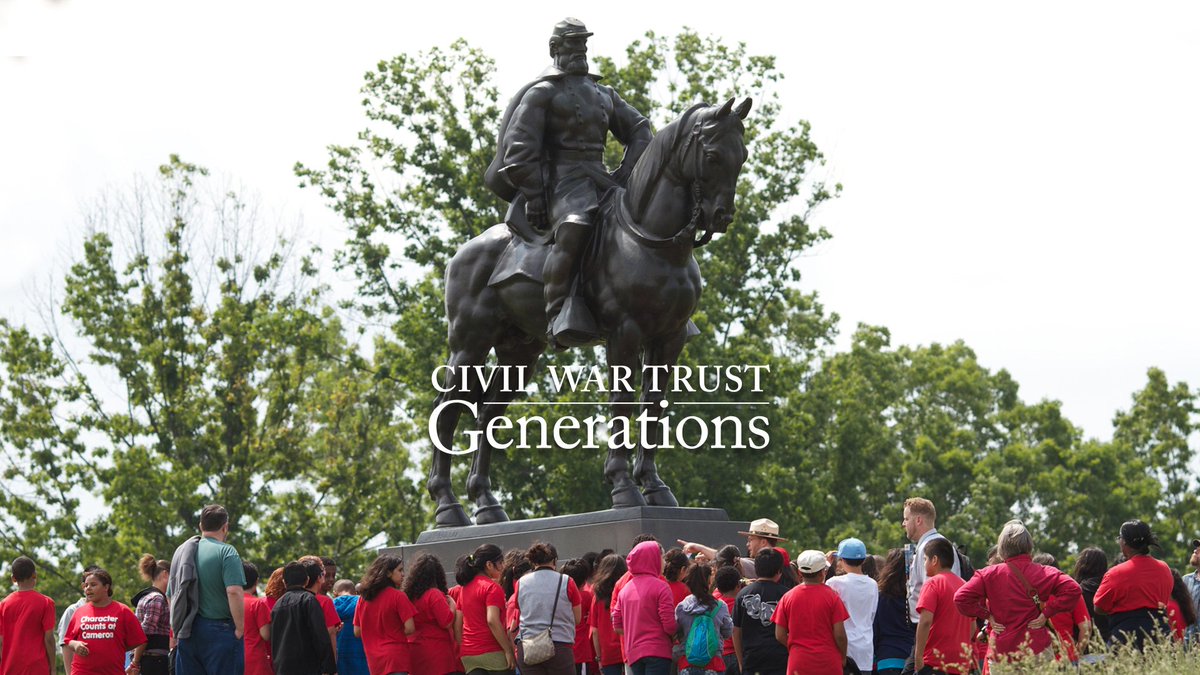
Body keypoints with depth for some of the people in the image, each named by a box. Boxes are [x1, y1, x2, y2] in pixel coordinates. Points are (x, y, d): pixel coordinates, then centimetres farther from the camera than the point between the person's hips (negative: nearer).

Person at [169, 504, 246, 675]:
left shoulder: (181, 552, 14)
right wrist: (240, 628, -13)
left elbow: (170, 596, 17)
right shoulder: (226, 552, -8)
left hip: (186, 633, 6)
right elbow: (234, 592, -20)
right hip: (218, 630, -6)